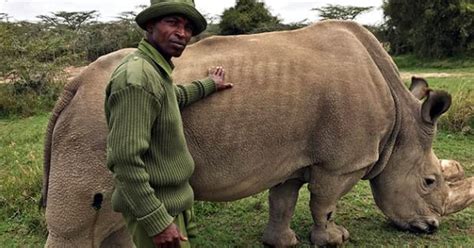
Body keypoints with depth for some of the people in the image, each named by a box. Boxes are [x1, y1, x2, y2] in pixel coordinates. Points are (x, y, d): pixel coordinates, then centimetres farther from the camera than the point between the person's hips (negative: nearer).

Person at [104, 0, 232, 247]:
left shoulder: (155, 70, 6)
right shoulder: (136, 78, -26)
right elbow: (125, 160, -29)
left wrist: (208, 85, 38)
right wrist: (157, 222, -26)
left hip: (171, 199, 10)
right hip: (155, 208, -10)